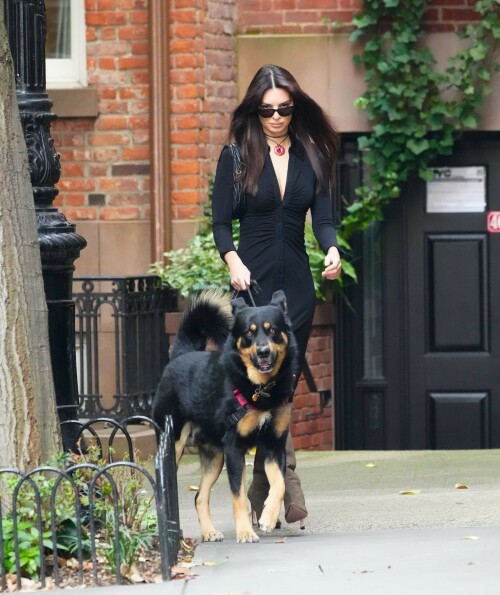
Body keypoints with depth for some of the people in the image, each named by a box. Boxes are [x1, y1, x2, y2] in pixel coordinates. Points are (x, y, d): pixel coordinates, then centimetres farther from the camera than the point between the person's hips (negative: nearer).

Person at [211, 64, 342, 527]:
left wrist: (332, 249, -17)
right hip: (253, 282, -3)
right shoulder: (236, 156, 1)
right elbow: (220, 221, 0)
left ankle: (261, 499, 11)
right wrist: (233, 261, -19)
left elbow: (322, 215, 4)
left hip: (297, 284, 3)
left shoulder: (311, 155, 9)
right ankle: (288, 490, -18)